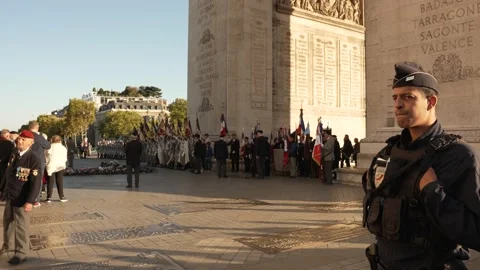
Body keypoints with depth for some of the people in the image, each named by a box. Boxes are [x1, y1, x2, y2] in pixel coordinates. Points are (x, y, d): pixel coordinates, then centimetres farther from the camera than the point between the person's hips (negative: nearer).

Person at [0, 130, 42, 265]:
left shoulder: (34, 159, -17)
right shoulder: (14, 153, 5)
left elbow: (36, 182, -20)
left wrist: (30, 201, -23)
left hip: (22, 198, -7)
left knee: (21, 226, 3)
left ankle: (21, 253, 16)